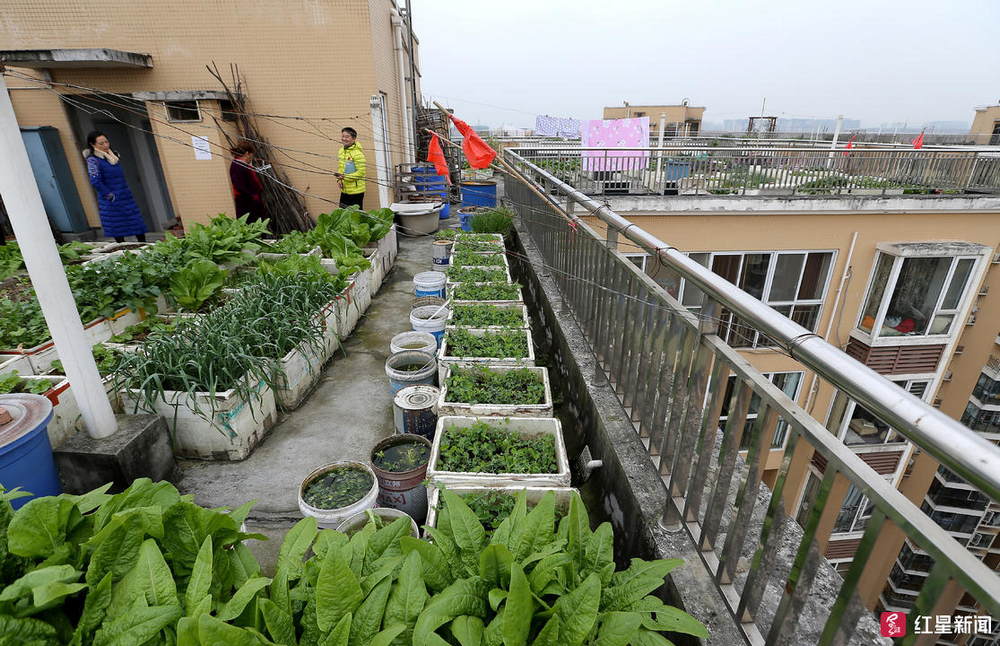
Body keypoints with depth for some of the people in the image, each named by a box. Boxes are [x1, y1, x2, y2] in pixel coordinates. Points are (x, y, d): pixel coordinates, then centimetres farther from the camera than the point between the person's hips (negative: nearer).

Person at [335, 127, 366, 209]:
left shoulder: (358, 153, -15)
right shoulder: (341, 151, 10)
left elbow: (361, 172, -18)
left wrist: (345, 176, -23)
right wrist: (339, 179, 3)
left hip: (356, 191, -7)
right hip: (344, 190, 8)